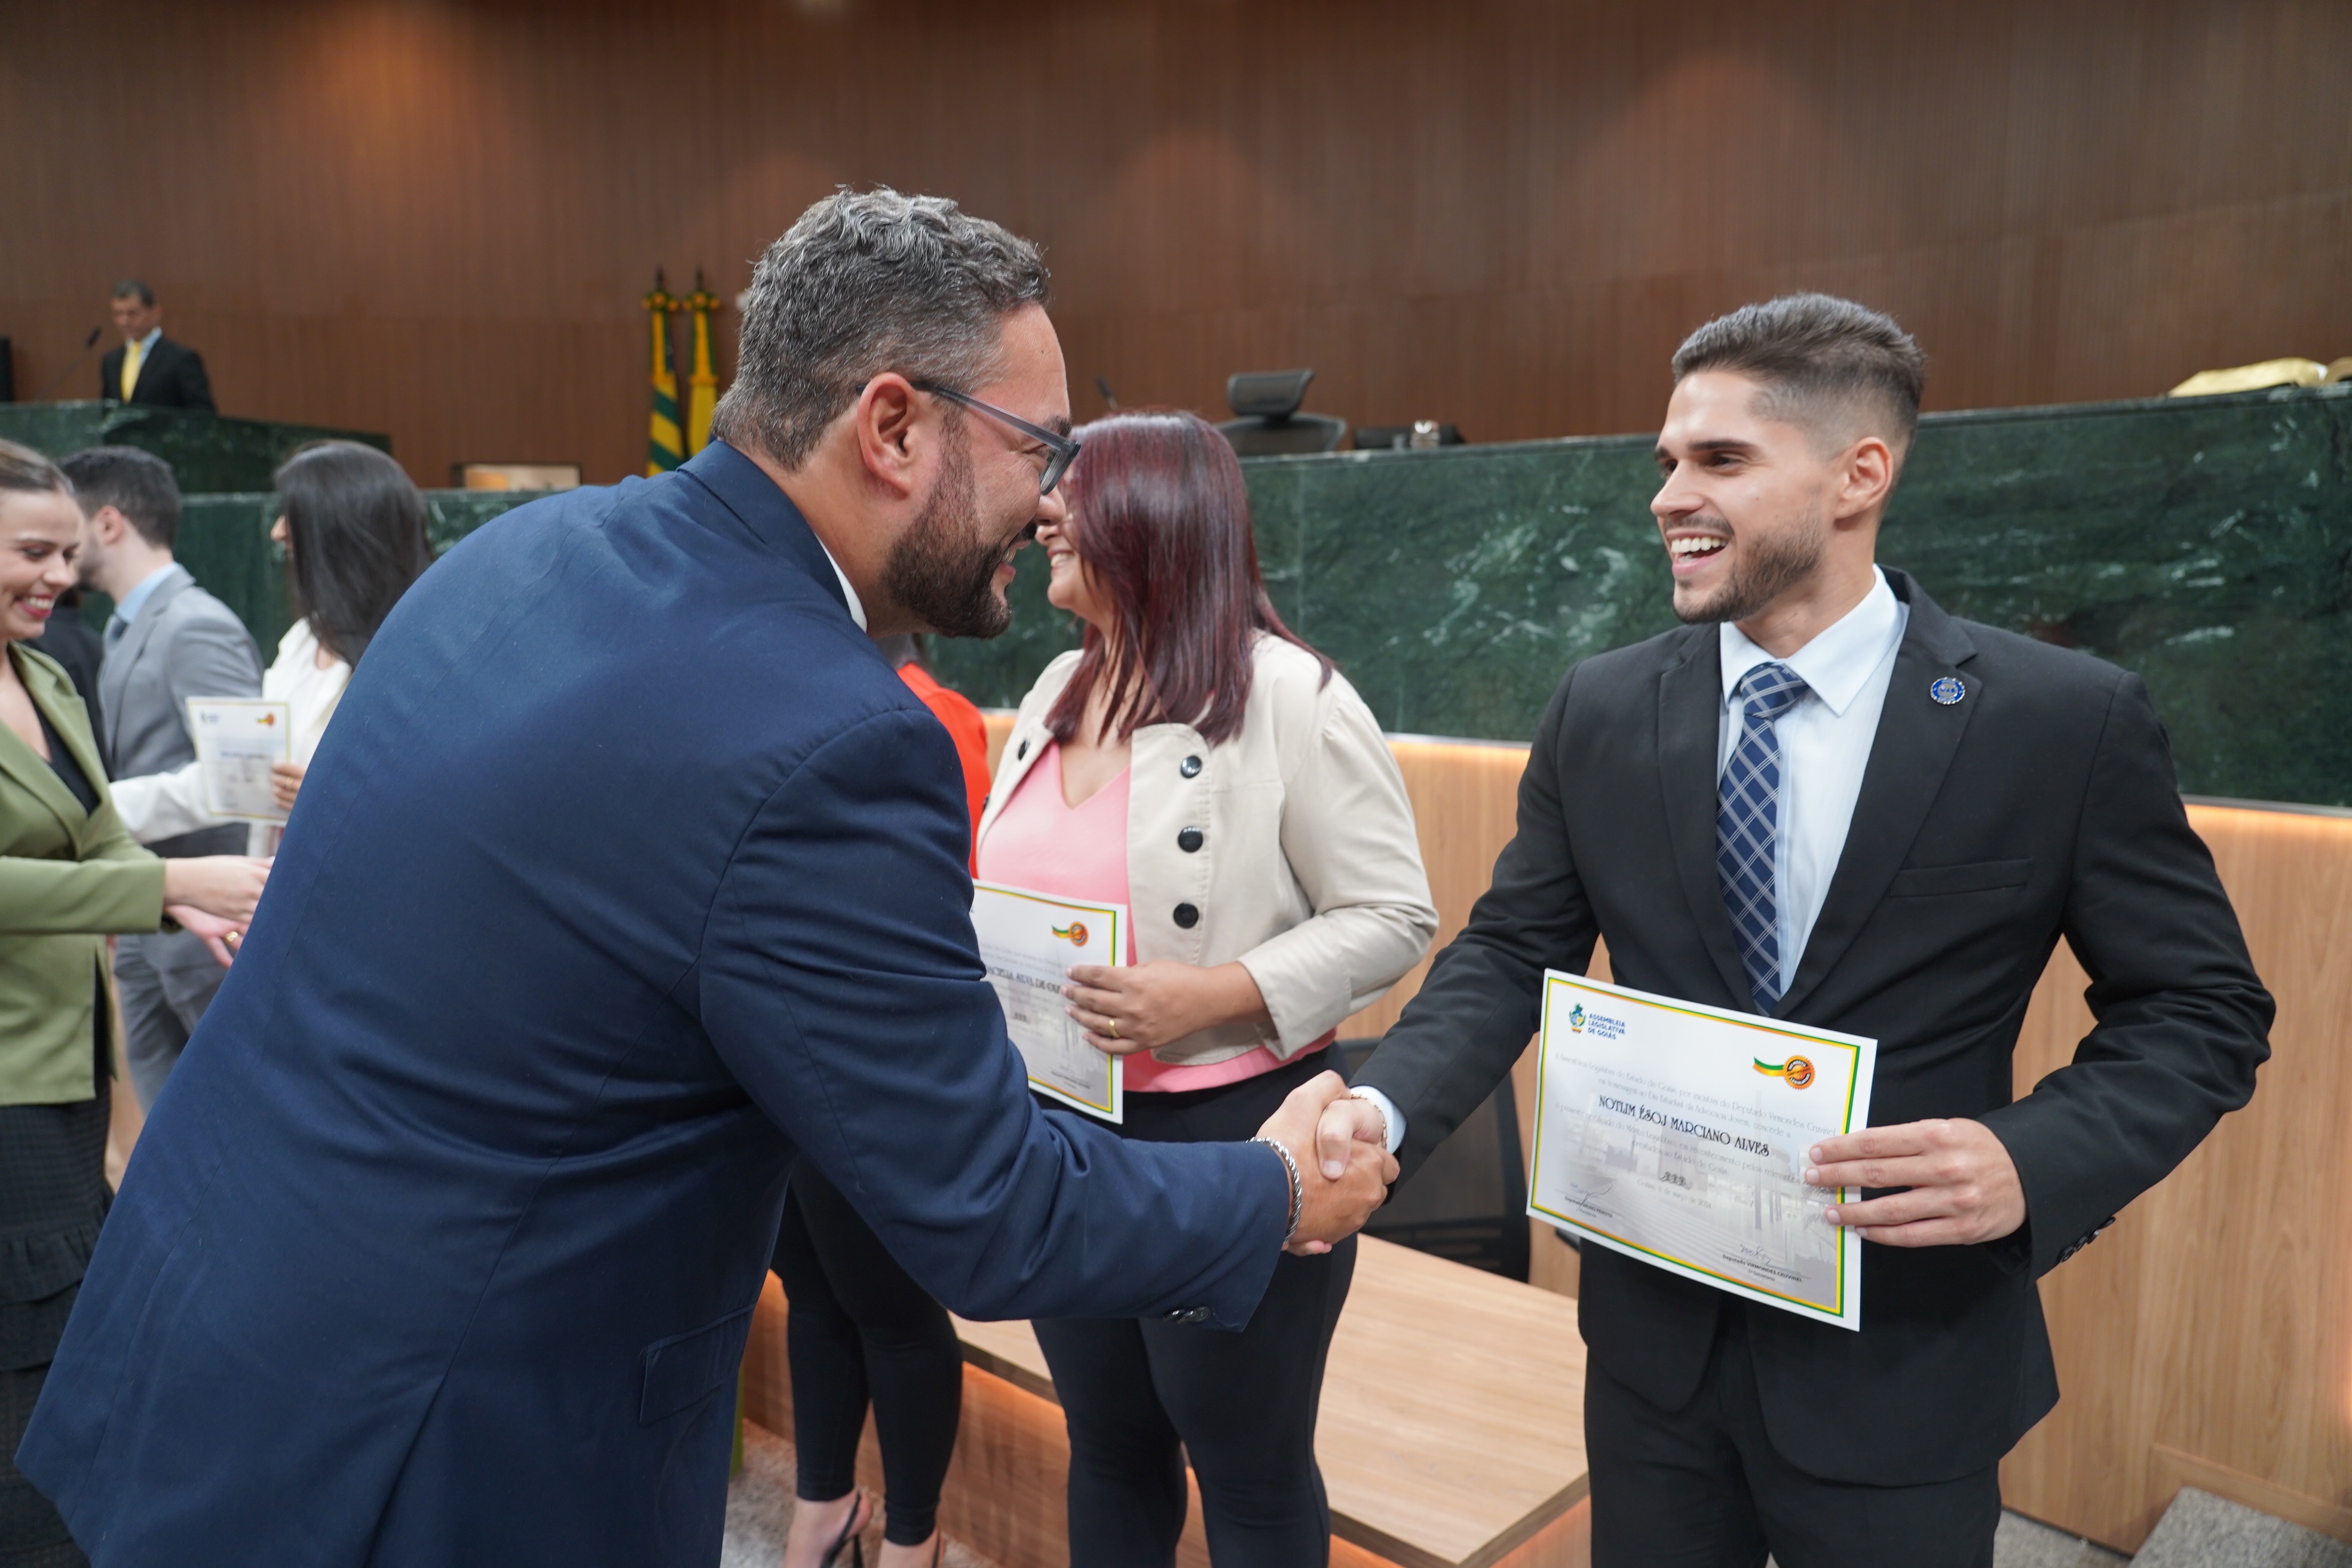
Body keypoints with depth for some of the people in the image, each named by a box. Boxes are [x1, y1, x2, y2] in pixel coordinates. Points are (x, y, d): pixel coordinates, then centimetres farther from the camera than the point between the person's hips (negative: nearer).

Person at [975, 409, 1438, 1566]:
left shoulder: (1286, 694, -13)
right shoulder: (1058, 692, 9)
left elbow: (1392, 920, -14)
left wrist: (1215, 996, -24)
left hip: (1229, 1133, -6)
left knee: (1251, 1474, 12)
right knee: (1109, 1447, 23)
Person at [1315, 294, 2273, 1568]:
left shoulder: (2071, 723, -11)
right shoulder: (1599, 712, -4)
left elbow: (2202, 1008, -4)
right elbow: (1512, 949, -2)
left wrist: (2035, 1160, -22)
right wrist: (1385, 1106, -19)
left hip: (1904, 1365, -2)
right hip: (1653, 1334, 3)